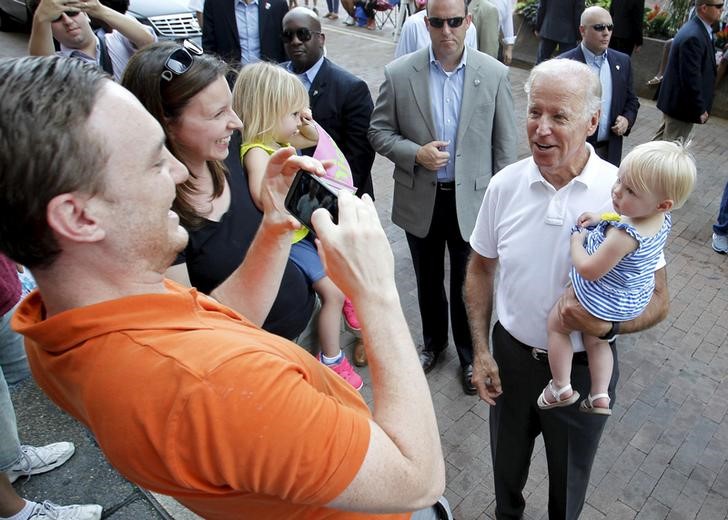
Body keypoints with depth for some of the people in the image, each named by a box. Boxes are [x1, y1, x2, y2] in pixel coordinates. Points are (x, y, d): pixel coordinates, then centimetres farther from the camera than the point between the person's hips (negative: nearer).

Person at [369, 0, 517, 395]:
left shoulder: (495, 73, -7)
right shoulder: (398, 73, -7)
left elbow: (504, 143, -1)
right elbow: (379, 131, -1)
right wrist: (415, 153, -20)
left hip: (471, 199, -1)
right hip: (420, 200, 1)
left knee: (468, 284, 14)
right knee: (428, 281, 20)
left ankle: (469, 354, 38)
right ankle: (433, 342, 46)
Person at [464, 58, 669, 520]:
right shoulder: (505, 184, -12)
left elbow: (658, 299, -10)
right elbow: (481, 269, 1)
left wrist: (608, 324, -31)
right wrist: (481, 351, -3)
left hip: (583, 367, -2)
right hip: (510, 355, 2)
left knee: (569, 481, 23)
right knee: (507, 464, 26)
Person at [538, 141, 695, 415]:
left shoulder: (624, 235, -40)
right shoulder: (663, 219, -14)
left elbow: (589, 270, -32)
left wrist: (576, 241, -15)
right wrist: (602, 218, -6)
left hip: (600, 297, -8)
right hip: (634, 299, 8)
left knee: (556, 325, 17)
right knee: (596, 340, 30)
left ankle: (562, 388, 25)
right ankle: (600, 395, 33)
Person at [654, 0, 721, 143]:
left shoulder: (695, 29, 7)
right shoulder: (693, 37, -24)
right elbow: (691, 78, -24)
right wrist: (700, 109, -17)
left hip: (674, 100, 10)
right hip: (683, 105, -10)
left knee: (661, 140, 20)